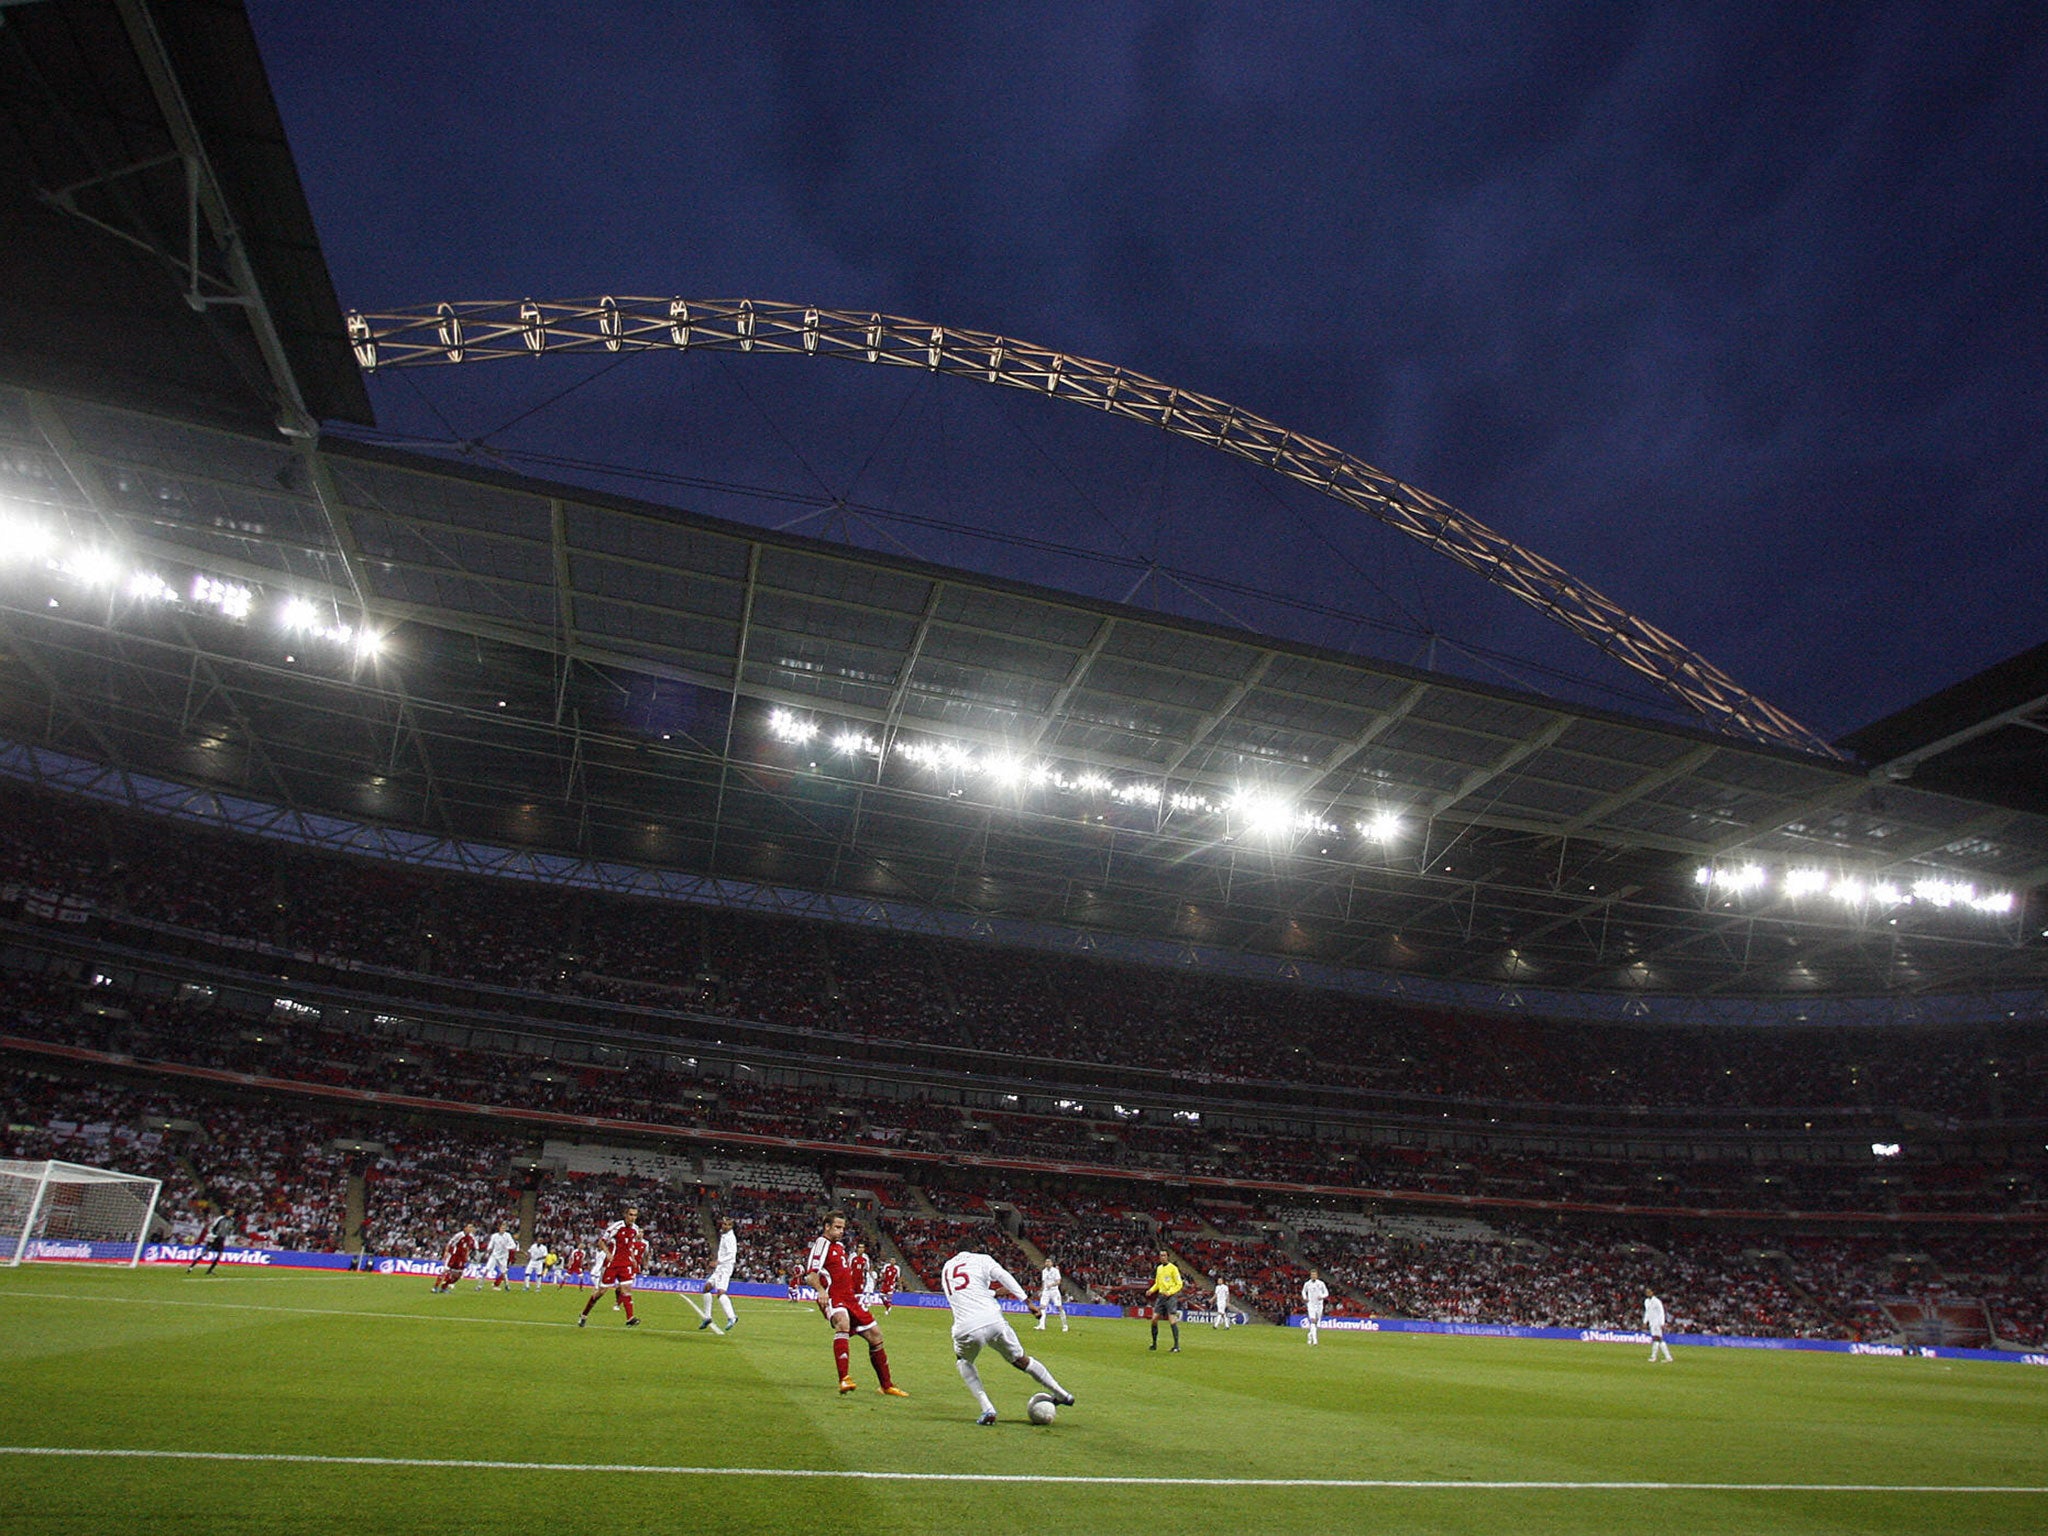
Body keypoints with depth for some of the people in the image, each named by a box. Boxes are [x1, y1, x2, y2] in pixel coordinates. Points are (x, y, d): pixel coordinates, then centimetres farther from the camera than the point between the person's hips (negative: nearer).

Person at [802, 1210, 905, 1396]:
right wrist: (821, 1290, -35)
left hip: (849, 1298, 9)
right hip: (833, 1298, -9)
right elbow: (809, 1274, -19)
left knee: (875, 1334, 9)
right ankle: (844, 1379, -45)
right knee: (843, 1323, -39)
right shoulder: (822, 1243, -7)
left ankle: (887, 1386, 21)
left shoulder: (839, 1245, 21)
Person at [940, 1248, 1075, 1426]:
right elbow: (1003, 1276, -5)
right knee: (1021, 1361, 23)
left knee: (963, 1361, 33)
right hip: (993, 1323, -1)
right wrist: (1028, 1301, -10)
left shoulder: (946, 1268, 25)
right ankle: (1062, 1394, 35)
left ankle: (987, 1409, 16)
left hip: (966, 1329, 1)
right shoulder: (981, 1260, 13)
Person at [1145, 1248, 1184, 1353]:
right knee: (1154, 1319, 3)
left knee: (1172, 1321, -13)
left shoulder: (1173, 1268, -7)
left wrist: (1169, 1292, -21)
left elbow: (1179, 1284, -8)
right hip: (1161, 1296, 7)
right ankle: (1154, 1344, 16)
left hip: (1171, 1296, -7)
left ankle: (1177, 1346, -8)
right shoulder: (1159, 1268, 13)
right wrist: (1151, 1290, 3)